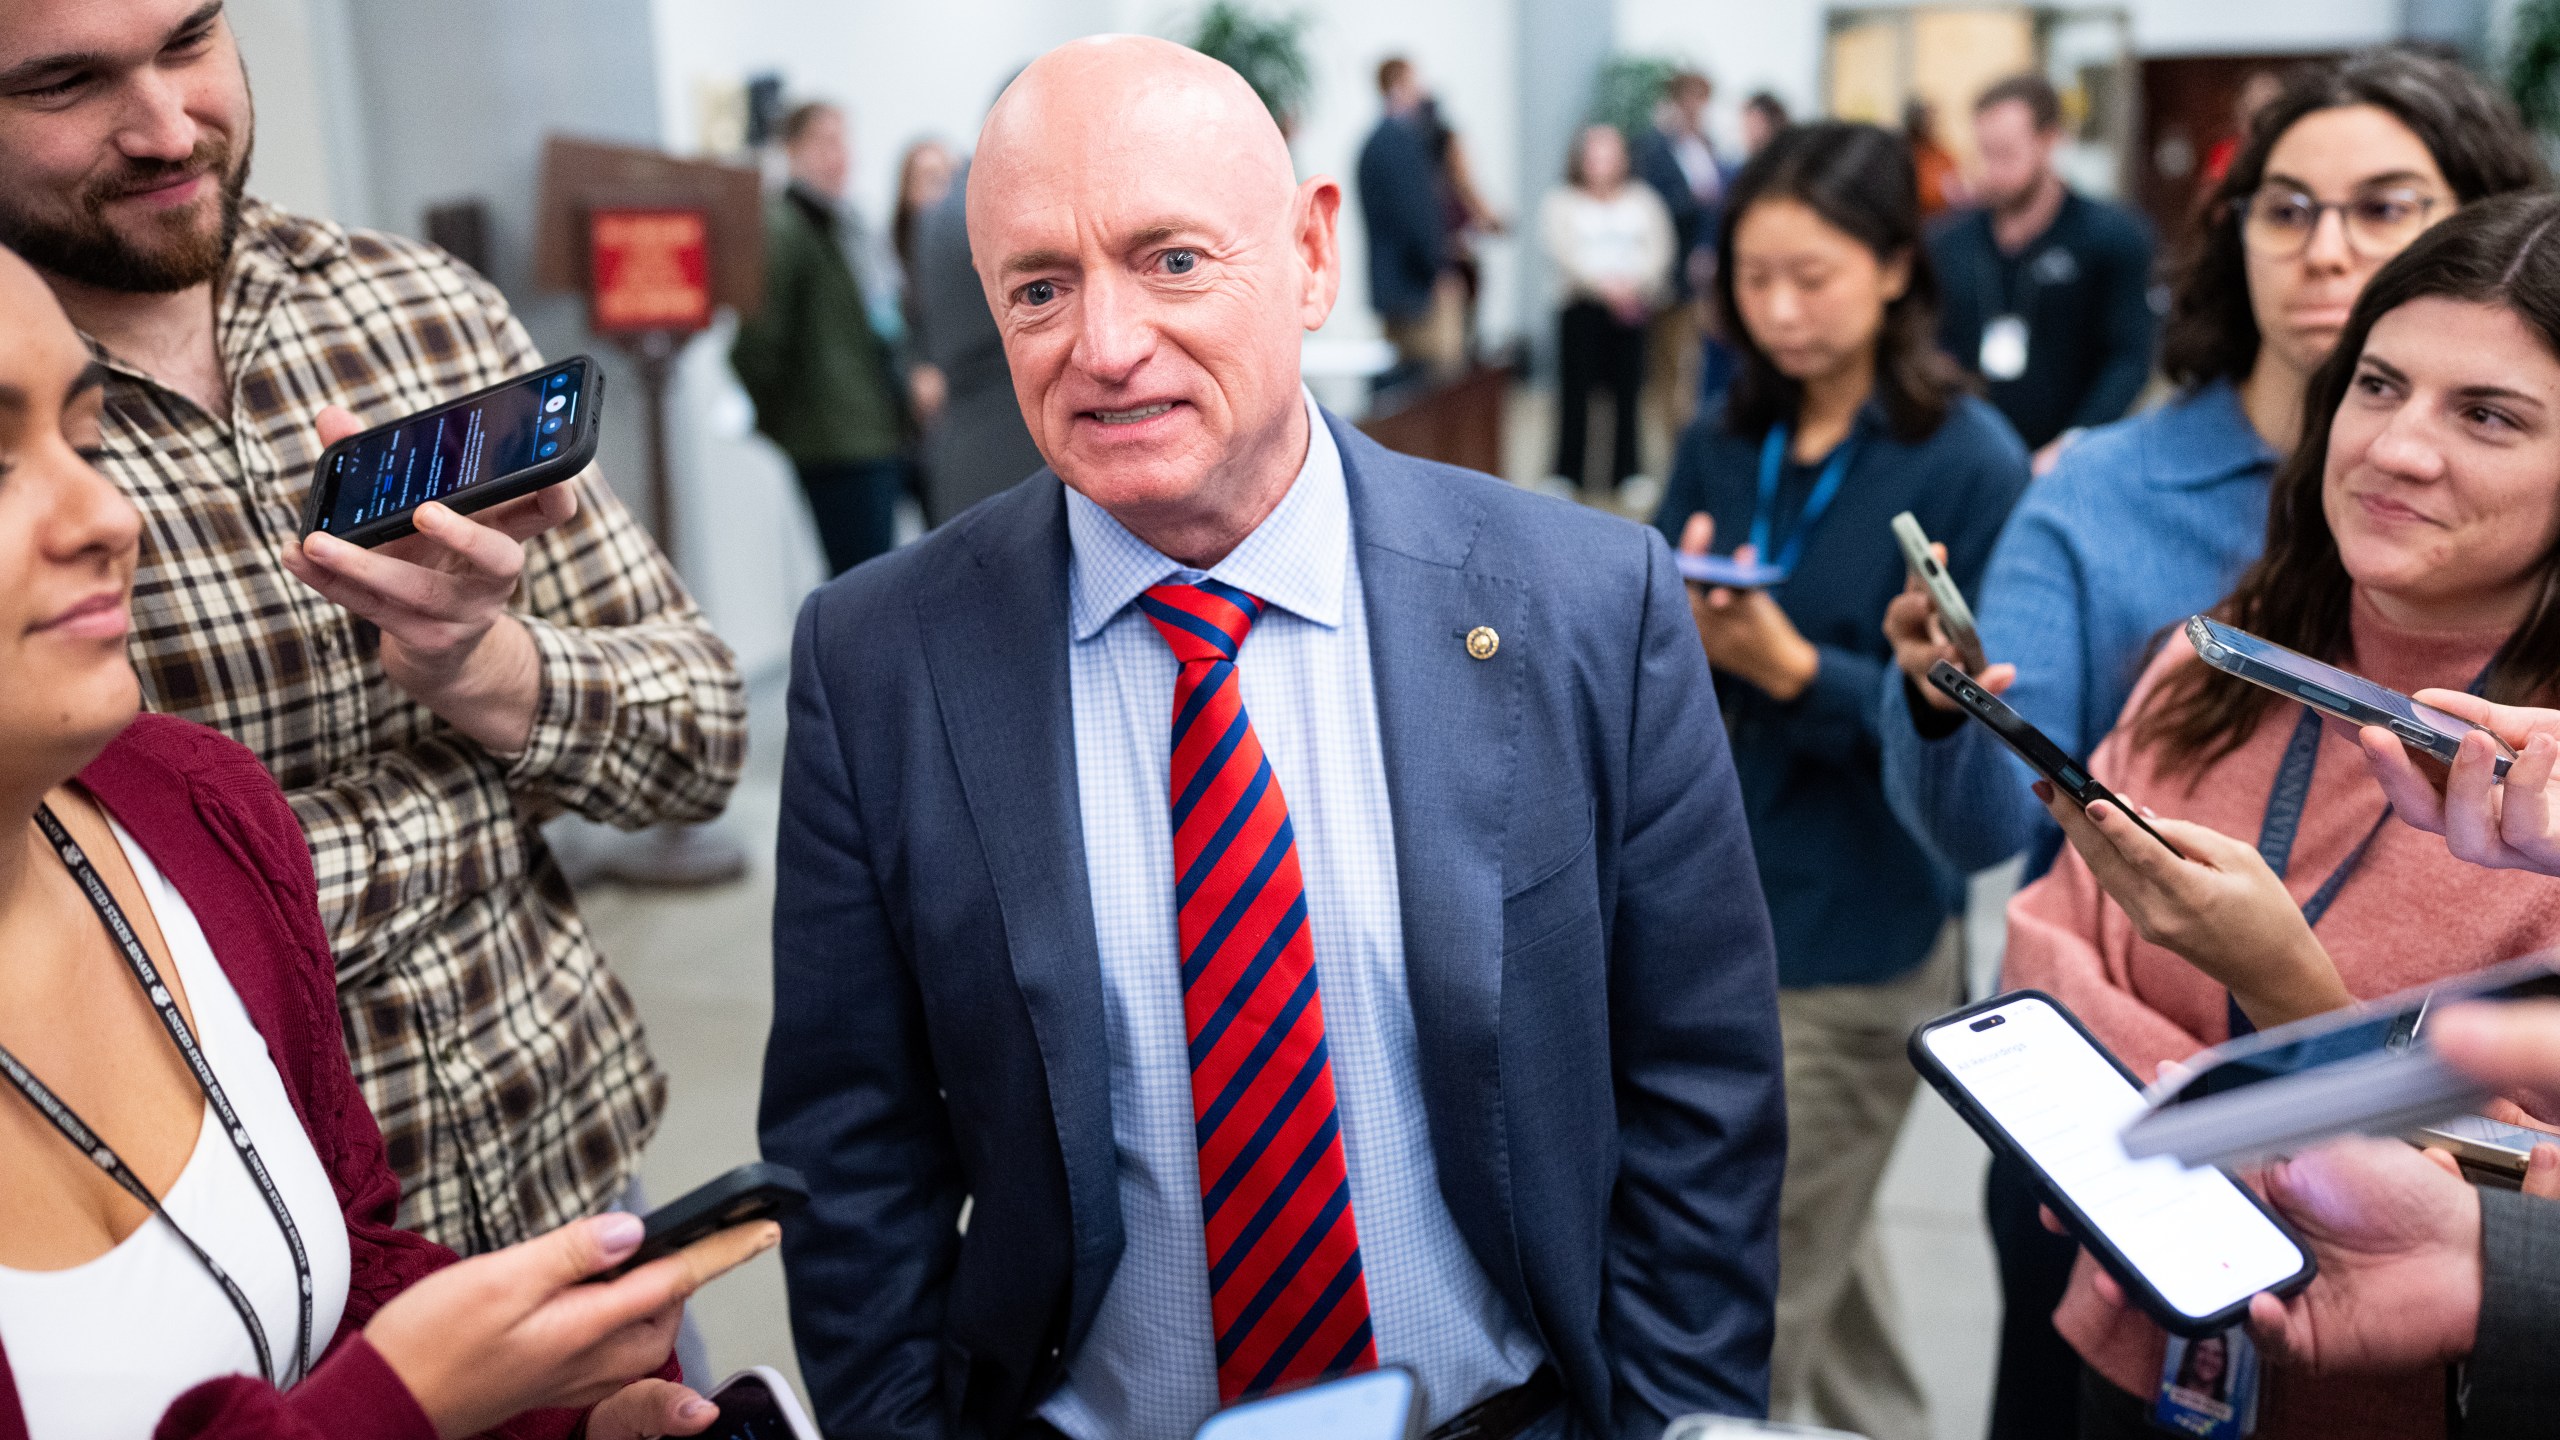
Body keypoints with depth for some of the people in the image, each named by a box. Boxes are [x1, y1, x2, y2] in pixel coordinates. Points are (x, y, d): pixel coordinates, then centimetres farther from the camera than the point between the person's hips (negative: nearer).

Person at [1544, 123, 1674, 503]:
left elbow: (1658, 250, 5)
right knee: (1576, 386, -5)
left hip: (1632, 304, 2)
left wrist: (1632, 282, -15)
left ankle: (1626, 472, 5)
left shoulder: (1643, 200, 16)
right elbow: (1564, 254, -5)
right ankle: (1569, 474, 1)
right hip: (1582, 304, -2)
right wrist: (1605, 285, -18)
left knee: (1628, 388, -2)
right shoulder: (1561, 202, 8)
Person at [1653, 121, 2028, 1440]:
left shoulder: (1969, 464, -11)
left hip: (1858, 937, -5)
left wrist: (1787, 664, -26)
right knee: (1822, 1247, 23)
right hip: (1712, 908, 6)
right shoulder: (1724, 444, 5)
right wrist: (1669, 632, -18)